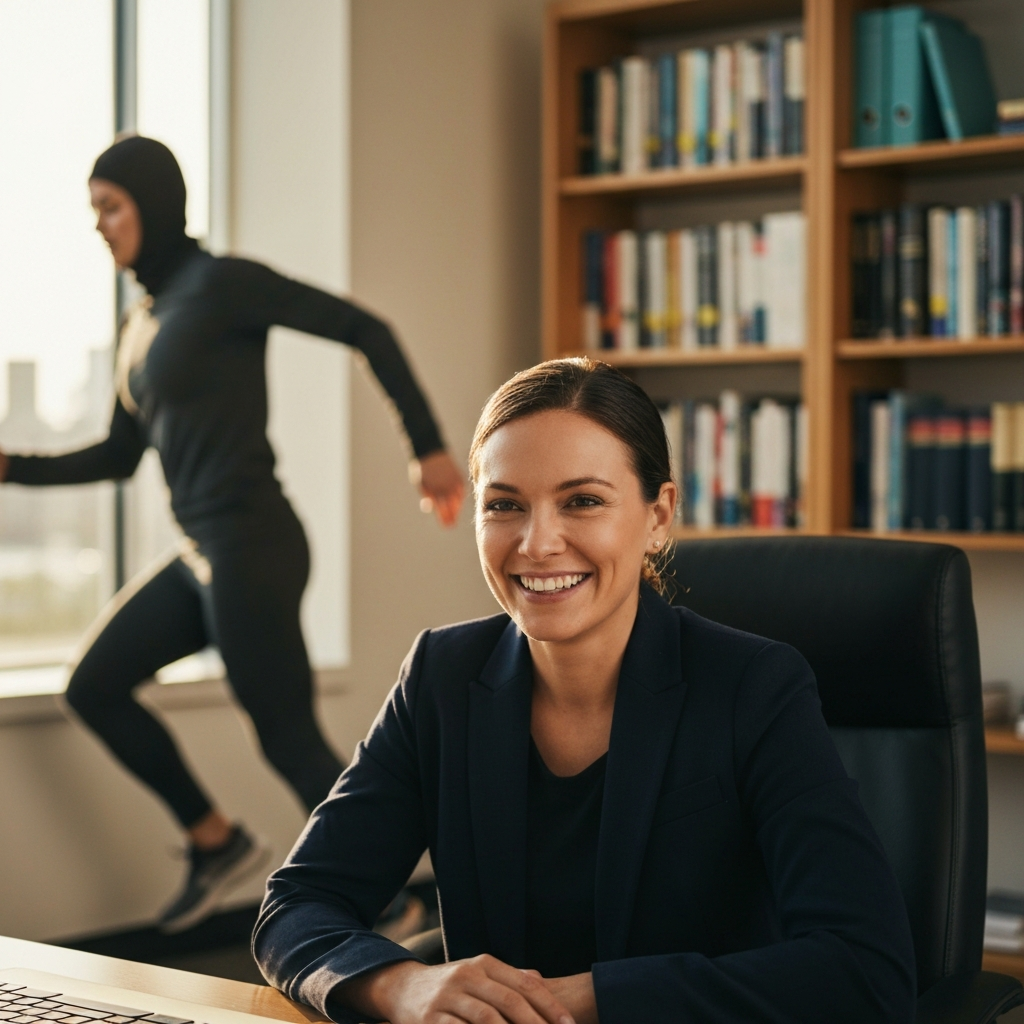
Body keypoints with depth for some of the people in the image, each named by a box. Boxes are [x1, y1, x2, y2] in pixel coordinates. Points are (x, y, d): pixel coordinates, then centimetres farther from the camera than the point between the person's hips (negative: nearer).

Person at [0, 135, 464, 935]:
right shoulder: (141, 322, 16)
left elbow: (364, 330, -13)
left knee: (290, 740, -3)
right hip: (202, 554, 9)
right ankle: (217, 840, 23)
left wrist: (429, 448, -13)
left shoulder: (219, 284, -10)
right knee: (94, 687, 14)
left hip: (249, 547, -9)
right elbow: (120, 457, 21)